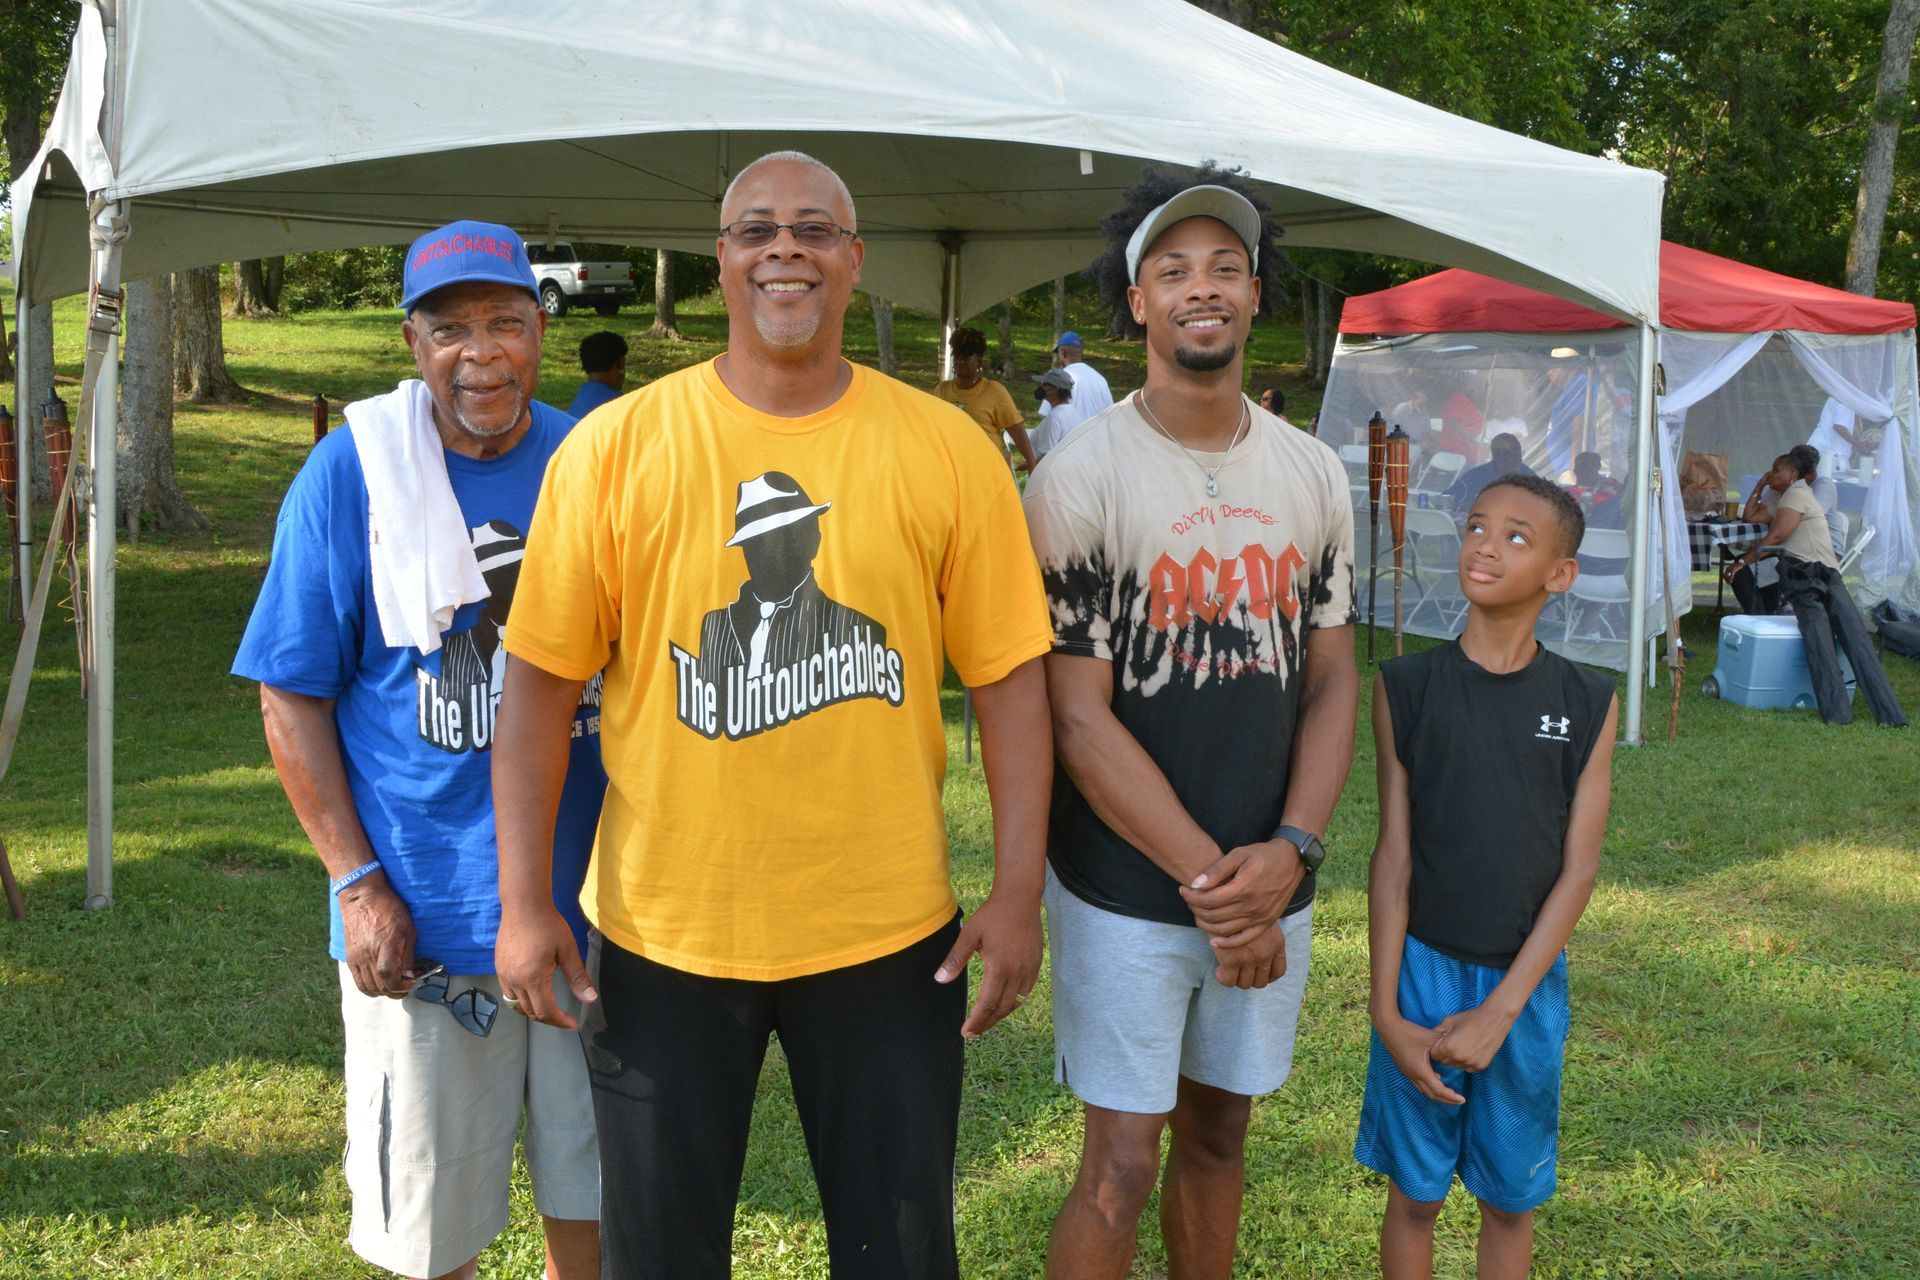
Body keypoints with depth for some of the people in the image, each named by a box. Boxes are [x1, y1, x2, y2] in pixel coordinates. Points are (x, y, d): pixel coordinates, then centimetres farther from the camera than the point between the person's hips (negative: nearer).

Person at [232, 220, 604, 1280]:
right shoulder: (354, 470, -6)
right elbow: (292, 696, -4)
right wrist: (358, 884, -11)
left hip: (591, 903, 3)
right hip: (422, 917, -2)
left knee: (592, 1192, 17)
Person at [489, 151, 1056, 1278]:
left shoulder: (948, 451, -3)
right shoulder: (616, 447, -5)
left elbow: (1008, 676, -1)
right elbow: (543, 680, -3)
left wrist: (1019, 893, -4)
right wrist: (524, 904, -4)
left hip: (890, 933, 1)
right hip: (664, 933, 0)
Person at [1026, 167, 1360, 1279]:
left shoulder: (1316, 476, 5)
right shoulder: (1081, 479, -10)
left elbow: (1333, 680, 6)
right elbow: (1080, 719, -13)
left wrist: (1289, 852, -9)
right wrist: (1209, 876, -15)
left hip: (1270, 888, 4)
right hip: (1127, 889, -4)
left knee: (1219, 1133, 17)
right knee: (1123, 1166, 1)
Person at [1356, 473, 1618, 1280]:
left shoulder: (1588, 704, -4)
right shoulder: (1407, 687, -5)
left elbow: (1578, 869, -5)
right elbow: (1393, 855, -4)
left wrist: (1501, 1010, -11)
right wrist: (1386, 1009, -9)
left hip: (1527, 985, 1)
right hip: (1424, 971, -1)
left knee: (1510, 1197, 15)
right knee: (1414, 1192, 11)